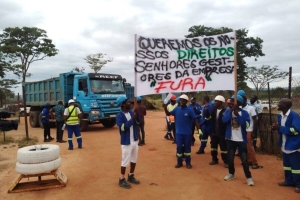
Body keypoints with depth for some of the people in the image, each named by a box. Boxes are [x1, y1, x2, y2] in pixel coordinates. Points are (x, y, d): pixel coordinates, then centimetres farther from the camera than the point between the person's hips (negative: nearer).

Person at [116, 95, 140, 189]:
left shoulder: (131, 112, 5)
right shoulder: (119, 115, -16)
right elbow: (123, 127, -26)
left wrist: (137, 115, -15)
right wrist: (132, 119, -27)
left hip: (135, 140, 7)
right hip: (126, 142, -7)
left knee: (134, 159, 18)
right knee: (125, 161, 2)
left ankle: (131, 176, 35)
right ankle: (122, 179, 18)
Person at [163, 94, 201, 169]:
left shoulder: (190, 110, -8)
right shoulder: (177, 109, 1)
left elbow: (195, 120, -8)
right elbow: (168, 114, 2)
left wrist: (199, 129, -17)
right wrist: (165, 107, -14)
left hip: (187, 133, -2)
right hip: (179, 133, 3)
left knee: (187, 147, 9)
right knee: (179, 147, 9)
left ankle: (188, 163, 23)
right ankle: (179, 162, 23)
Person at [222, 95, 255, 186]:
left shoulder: (244, 113, -5)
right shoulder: (228, 111, 1)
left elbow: (246, 124, -19)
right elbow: (224, 120, -17)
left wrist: (237, 115, -25)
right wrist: (231, 111, -26)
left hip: (241, 140, -2)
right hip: (230, 139, 3)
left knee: (244, 159, 0)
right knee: (230, 158, 14)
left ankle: (249, 177, 14)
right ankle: (231, 173, 34)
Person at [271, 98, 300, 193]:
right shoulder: (280, 116, 6)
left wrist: (280, 128, -25)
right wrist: (276, 128, -6)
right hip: (285, 145, 8)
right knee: (286, 164, 18)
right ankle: (289, 181, 32)